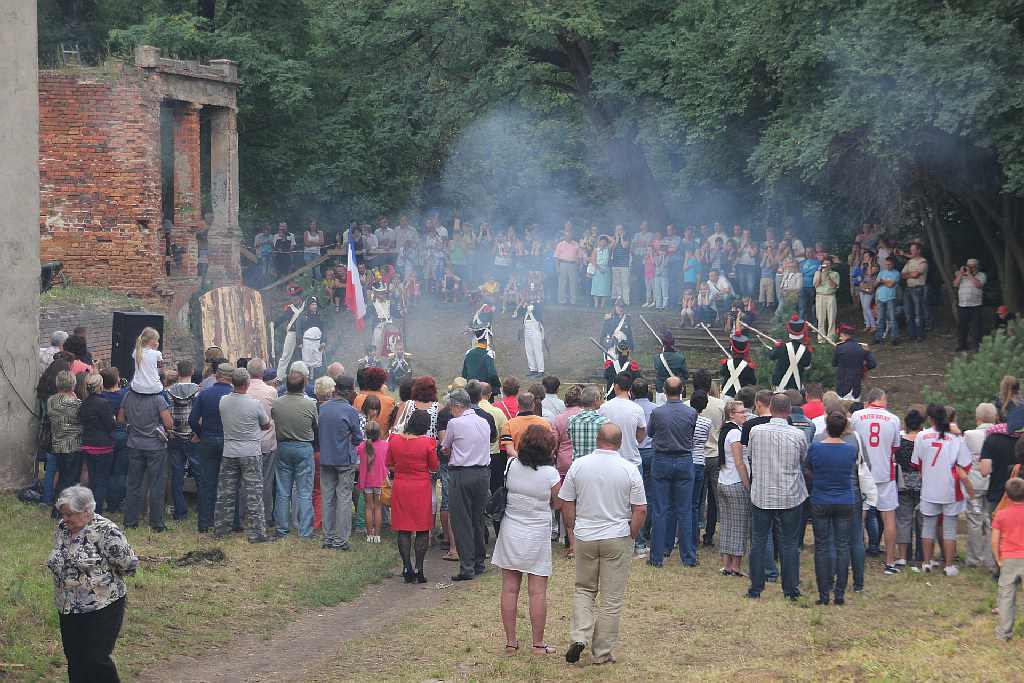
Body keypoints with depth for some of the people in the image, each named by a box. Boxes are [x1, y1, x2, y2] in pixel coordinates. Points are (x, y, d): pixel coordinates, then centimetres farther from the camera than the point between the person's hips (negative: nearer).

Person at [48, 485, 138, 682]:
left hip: (102, 609, -7)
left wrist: (103, 576, 0)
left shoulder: (105, 531, -18)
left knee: (96, 661, -9)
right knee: (74, 662, 11)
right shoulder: (62, 528, 4)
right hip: (67, 608, 7)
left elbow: (129, 564, -14)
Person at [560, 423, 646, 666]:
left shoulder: (578, 466, -3)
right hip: (618, 538, -2)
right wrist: (631, 535, 5)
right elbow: (640, 510, -9)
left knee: (584, 589, 18)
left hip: (584, 537, 2)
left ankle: (579, 636, -1)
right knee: (612, 597, 6)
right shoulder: (629, 470, -8)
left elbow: (566, 503, 1)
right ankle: (603, 652, 9)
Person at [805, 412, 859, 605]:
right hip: (846, 502, 1)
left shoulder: (815, 448, -10)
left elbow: (809, 471, 3)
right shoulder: (851, 450, -7)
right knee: (842, 546, 7)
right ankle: (840, 593, 6)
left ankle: (824, 594, 4)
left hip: (820, 502, -1)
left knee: (822, 547, 6)